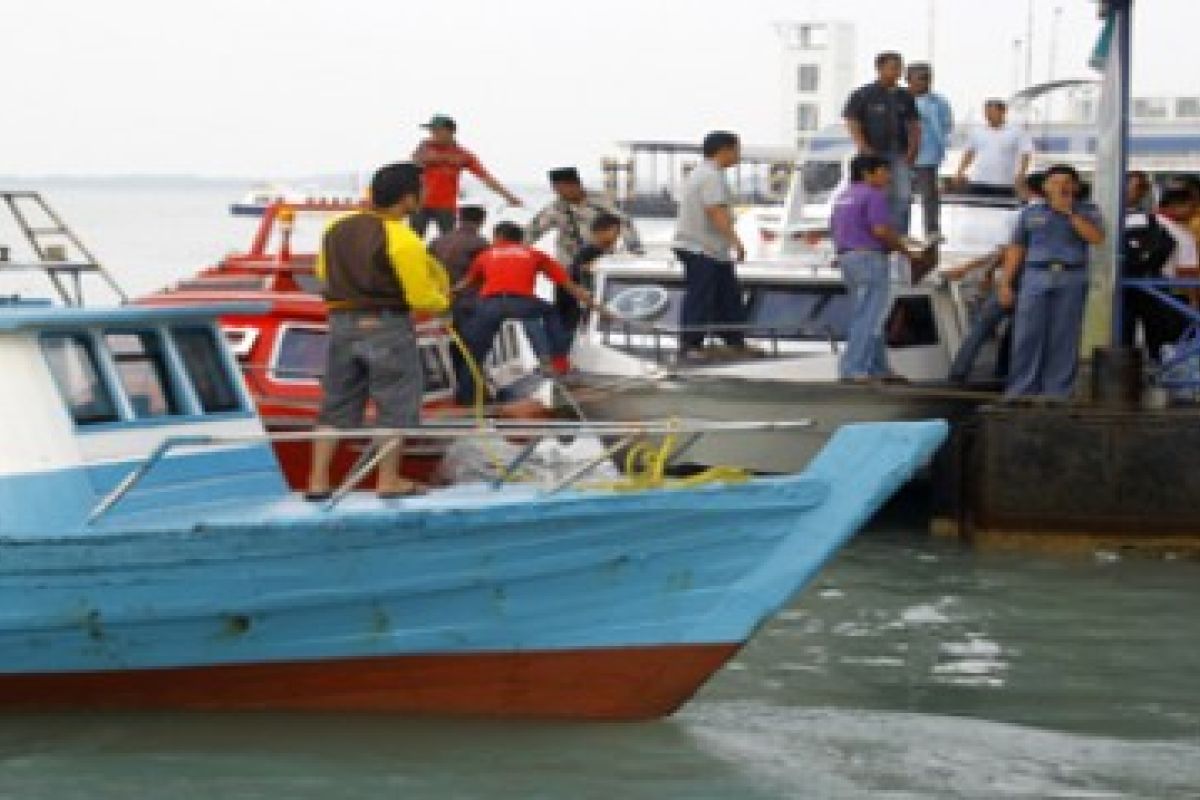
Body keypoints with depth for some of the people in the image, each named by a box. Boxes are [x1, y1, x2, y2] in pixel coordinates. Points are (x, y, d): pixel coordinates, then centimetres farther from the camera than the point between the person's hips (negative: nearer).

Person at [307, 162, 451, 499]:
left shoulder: (337, 228, 4)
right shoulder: (402, 241, -17)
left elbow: (323, 273, 16)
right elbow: (422, 297, -15)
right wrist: (442, 302, 6)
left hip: (342, 322, 6)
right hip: (387, 326, -6)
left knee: (336, 405, 11)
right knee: (396, 405, 6)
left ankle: (318, 481, 9)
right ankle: (388, 480, 6)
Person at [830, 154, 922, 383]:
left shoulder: (843, 197, 19)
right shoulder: (873, 195, -10)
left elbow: (834, 230, 21)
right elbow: (881, 230, -19)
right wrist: (905, 250, -8)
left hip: (846, 258, 10)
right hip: (869, 257, -10)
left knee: (867, 316, 14)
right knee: (868, 317, -9)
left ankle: (878, 368, 16)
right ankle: (853, 369, -14)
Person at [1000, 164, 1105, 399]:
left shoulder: (1087, 212, 11)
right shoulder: (1031, 212, 15)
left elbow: (1097, 238, -7)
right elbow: (1016, 248, 13)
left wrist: (1070, 213, -8)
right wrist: (1006, 283, 5)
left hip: (1071, 280, -1)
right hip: (1036, 277, 1)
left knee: (1064, 338, -3)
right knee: (1028, 336, -5)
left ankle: (1058, 393, 0)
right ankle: (1021, 392, -3)